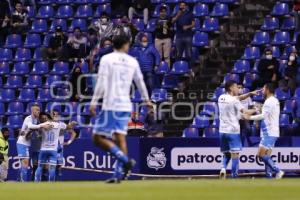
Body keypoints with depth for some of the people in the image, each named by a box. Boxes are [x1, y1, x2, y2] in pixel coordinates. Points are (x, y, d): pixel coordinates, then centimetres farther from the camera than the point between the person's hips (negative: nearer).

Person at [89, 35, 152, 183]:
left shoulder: (106, 59, -1)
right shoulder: (133, 62, 11)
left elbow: (101, 83, -10)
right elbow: (140, 82, 21)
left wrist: (94, 102, -9)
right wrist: (147, 100, 35)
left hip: (110, 105, -5)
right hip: (125, 105, 5)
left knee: (98, 138, -3)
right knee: (120, 137, 4)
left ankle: (125, 160, -18)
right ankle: (119, 174, -3)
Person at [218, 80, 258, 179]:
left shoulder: (221, 98, 10)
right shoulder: (234, 100, -12)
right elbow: (245, 111, -13)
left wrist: (250, 94, 8)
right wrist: (255, 110, 3)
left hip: (223, 131, 7)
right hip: (233, 131, -7)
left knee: (226, 154, 16)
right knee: (235, 154, -1)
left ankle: (223, 168, -6)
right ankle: (234, 176, -2)